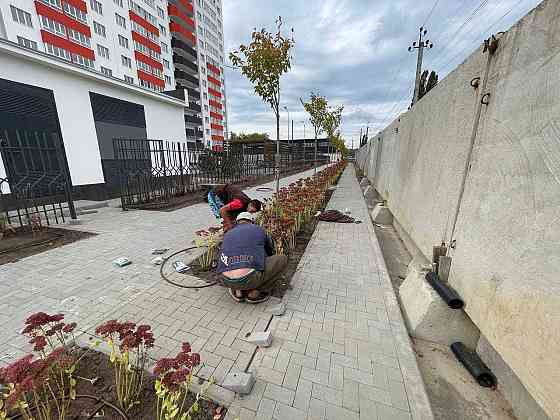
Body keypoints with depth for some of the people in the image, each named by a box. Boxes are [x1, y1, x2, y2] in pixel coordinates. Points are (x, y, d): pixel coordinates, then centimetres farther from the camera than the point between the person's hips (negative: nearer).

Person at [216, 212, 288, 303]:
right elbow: (270, 252, 32)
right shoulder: (259, 230, 16)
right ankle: (255, 292, 11)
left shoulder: (228, 234, 23)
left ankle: (239, 290, 18)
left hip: (226, 281, 5)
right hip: (250, 279, -5)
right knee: (282, 259, 14)